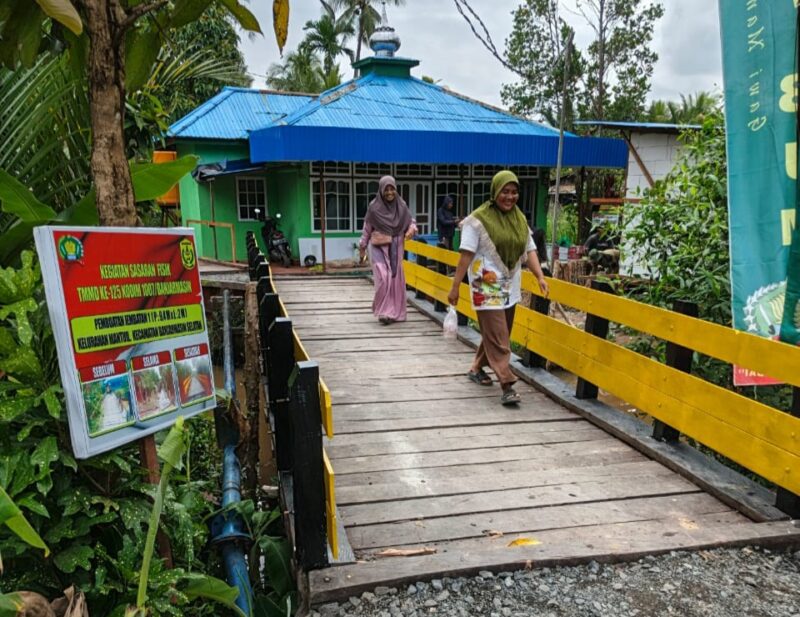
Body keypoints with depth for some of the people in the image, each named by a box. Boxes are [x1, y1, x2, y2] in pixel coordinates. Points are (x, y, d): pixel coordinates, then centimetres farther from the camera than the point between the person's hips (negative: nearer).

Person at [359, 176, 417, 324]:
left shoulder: (401, 205, 1)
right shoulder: (374, 207, -7)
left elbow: (411, 222, 8)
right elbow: (367, 229, 0)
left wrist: (411, 230, -15)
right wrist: (362, 248, 1)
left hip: (396, 248, 4)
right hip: (379, 247, -3)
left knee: (396, 279, 5)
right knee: (383, 278, -14)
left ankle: (394, 311, 17)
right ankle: (383, 311, -2)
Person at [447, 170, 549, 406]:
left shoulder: (520, 219, 9)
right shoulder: (479, 219, -10)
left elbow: (529, 250, 10)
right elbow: (466, 255, -12)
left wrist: (540, 277, -3)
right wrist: (455, 287, -13)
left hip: (510, 288, 7)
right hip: (487, 288, -7)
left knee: (494, 334, 16)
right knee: (498, 338, -7)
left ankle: (477, 368, 36)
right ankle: (507, 386, -5)